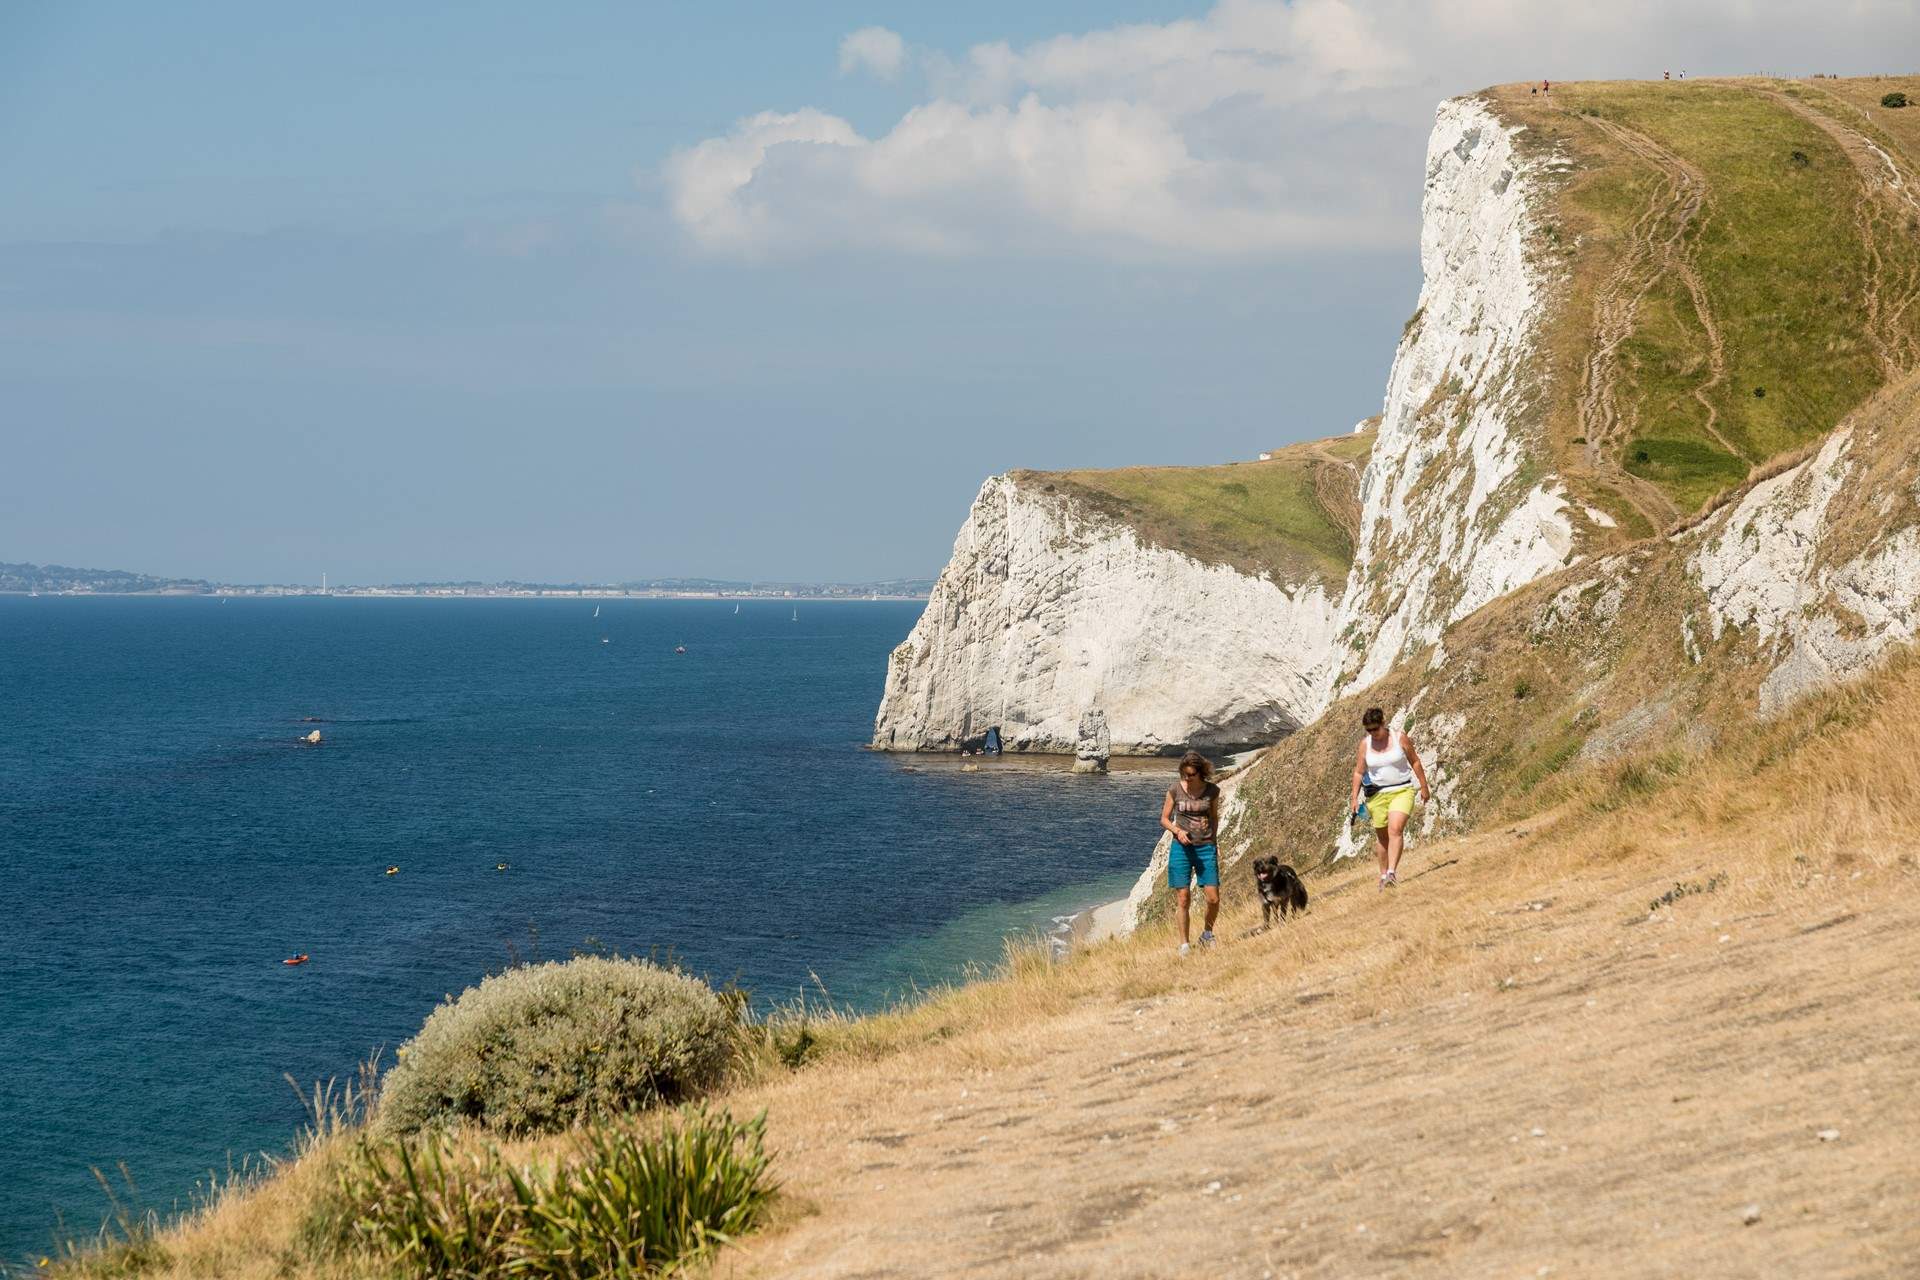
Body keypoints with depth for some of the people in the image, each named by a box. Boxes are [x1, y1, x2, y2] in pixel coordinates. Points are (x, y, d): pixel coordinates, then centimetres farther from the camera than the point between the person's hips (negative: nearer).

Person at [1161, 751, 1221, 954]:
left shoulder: (1212, 791, 0)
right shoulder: (1175, 790, -3)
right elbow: (1164, 819, 5)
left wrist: (1213, 842, 7)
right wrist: (1178, 831, -13)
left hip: (1205, 848, 1)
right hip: (1181, 848, -1)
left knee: (1213, 899, -3)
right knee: (1182, 899, -2)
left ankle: (1207, 934, 23)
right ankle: (1184, 944, 7)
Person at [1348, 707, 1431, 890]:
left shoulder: (1400, 738, -4)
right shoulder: (1365, 744, 1)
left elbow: (1415, 762, 6)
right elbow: (1359, 772, 7)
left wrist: (1424, 787, 8)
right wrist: (1354, 797, 2)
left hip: (1402, 791, -3)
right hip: (1377, 794, 3)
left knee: (1396, 829, -21)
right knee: (1382, 837, 8)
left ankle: (1392, 873, -28)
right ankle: (1383, 875, 20)